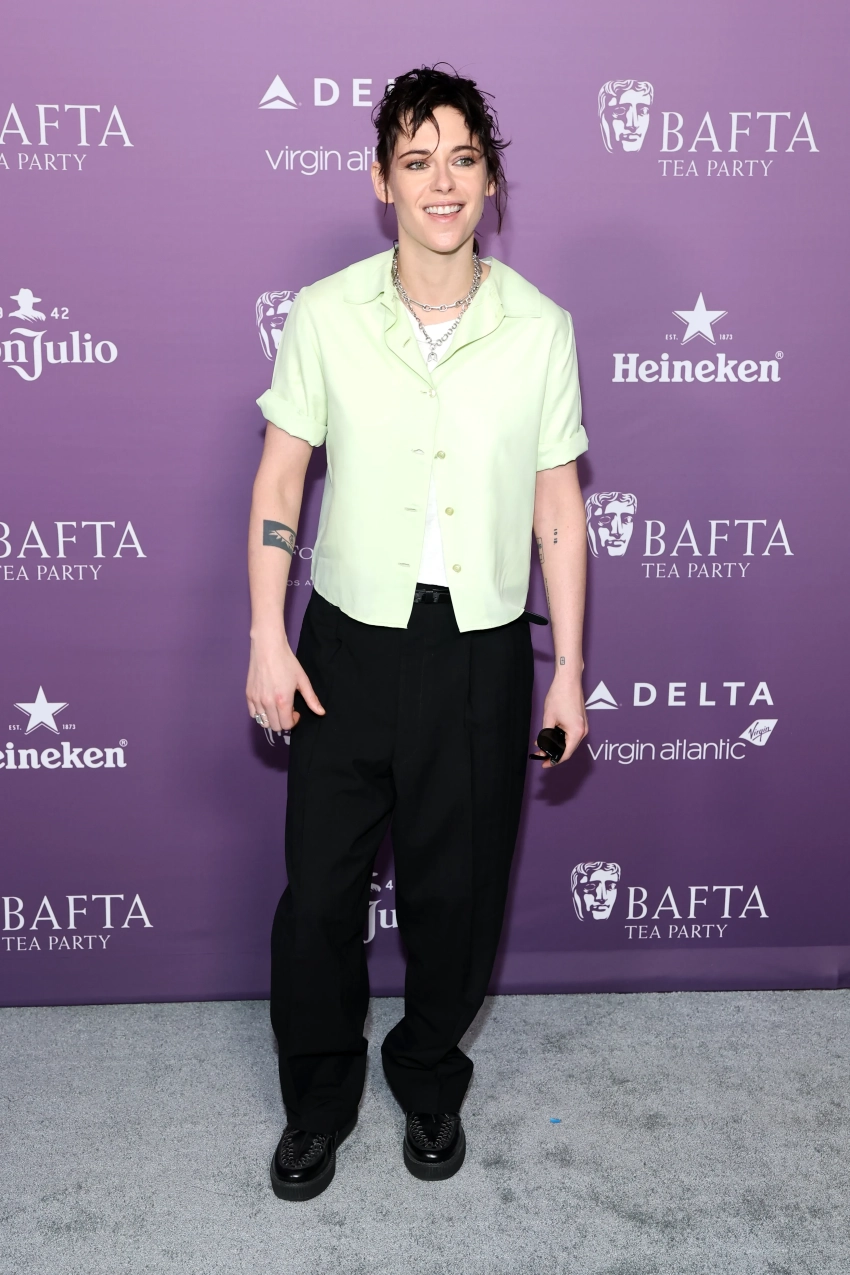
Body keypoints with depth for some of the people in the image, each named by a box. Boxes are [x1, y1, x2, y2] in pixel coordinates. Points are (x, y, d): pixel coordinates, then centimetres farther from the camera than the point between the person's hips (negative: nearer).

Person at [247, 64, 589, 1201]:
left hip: (482, 651, 1)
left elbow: (558, 507, 2)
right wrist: (267, 641, -3)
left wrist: (571, 671, 2)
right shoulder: (325, 315, -4)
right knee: (319, 893, 8)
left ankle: (430, 1078, 40)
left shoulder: (541, 328, -3)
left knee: (457, 894, 13)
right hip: (350, 642, 0)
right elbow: (280, 479, 1)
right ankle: (320, 1098, 35)